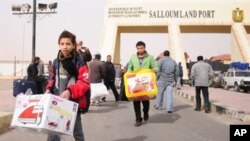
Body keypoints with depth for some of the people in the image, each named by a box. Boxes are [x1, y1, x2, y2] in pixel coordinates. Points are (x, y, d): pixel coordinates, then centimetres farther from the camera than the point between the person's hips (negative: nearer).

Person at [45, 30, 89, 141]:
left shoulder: (79, 62, -9)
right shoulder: (56, 62, 8)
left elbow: (85, 83, -16)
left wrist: (70, 90, -30)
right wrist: (49, 89, 1)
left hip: (73, 102, -4)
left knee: (77, 132, 12)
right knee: (53, 131, 4)